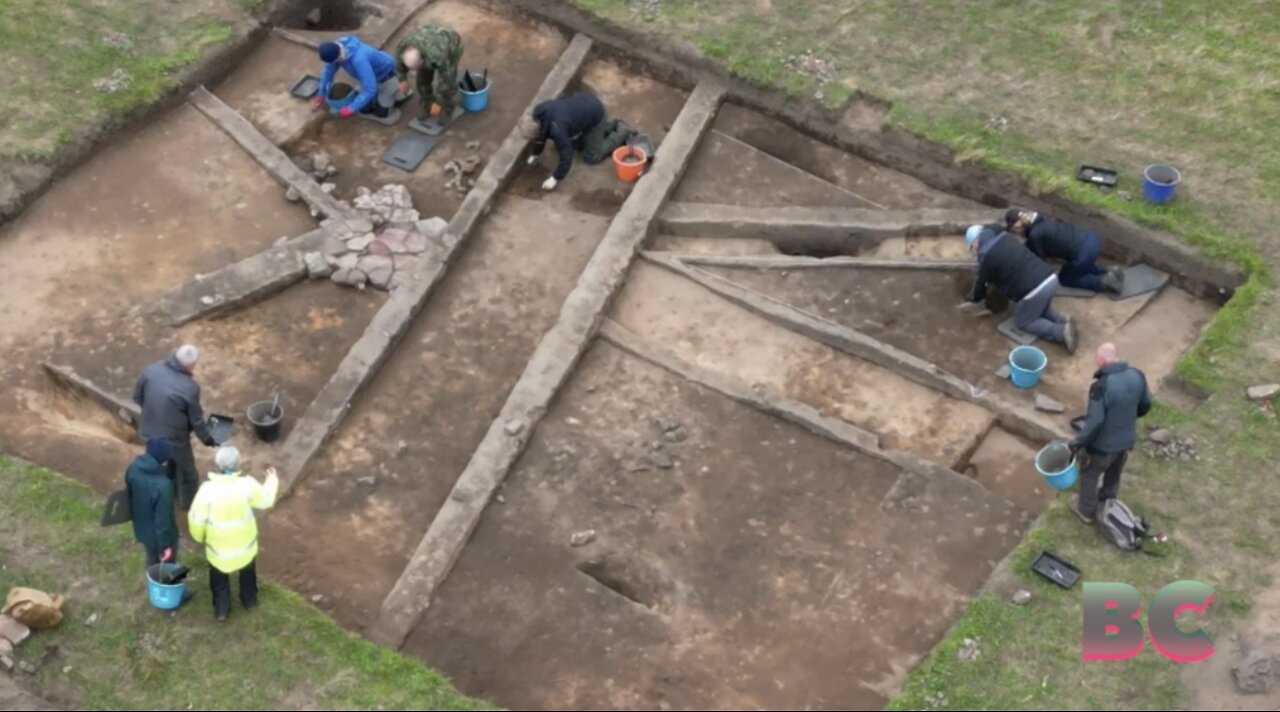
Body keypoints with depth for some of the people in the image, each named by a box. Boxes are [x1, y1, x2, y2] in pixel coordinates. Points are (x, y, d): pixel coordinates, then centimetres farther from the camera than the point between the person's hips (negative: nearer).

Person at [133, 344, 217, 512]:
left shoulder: (151, 370, -16)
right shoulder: (190, 388, -28)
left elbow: (137, 397, -1)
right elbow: (196, 420, -14)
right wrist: (207, 439, 4)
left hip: (148, 432, 5)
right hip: (174, 438, -5)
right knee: (186, 471, 24)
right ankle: (189, 503, 45)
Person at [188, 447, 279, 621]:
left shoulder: (208, 489, -27)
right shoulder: (247, 484, -24)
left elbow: (197, 518, -18)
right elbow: (265, 500, -5)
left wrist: (199, 536, 3)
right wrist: (272, 480, 12)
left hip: (218, 546, -1)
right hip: (245, 543, 1)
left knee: (219, 576, 26)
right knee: (248, 570, 30)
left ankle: (221, 608, 38)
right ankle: (250, 600, 48)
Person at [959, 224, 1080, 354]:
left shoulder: (986, 255, -5)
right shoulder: (1004, 237, 19)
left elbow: (981, 282, 10)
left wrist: (973, 301, 30)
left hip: (1035, 289, -8)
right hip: (1051, 278, 8)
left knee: (1023, 322, 13)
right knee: (1041, 311, 33)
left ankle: (1061, 332, -5)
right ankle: (1063, 323, 7)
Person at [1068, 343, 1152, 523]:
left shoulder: (1101, 386, -33)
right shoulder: (1137, 376, -14)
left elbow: (1095, 421, -29)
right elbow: (1145, 405, 2)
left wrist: (1077, 442, -16)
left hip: (1103, 444, -6)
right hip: (1126, 439, 6)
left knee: (1089, 475, 22)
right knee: (1114, 473, 31)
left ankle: (1086, 510, 41)